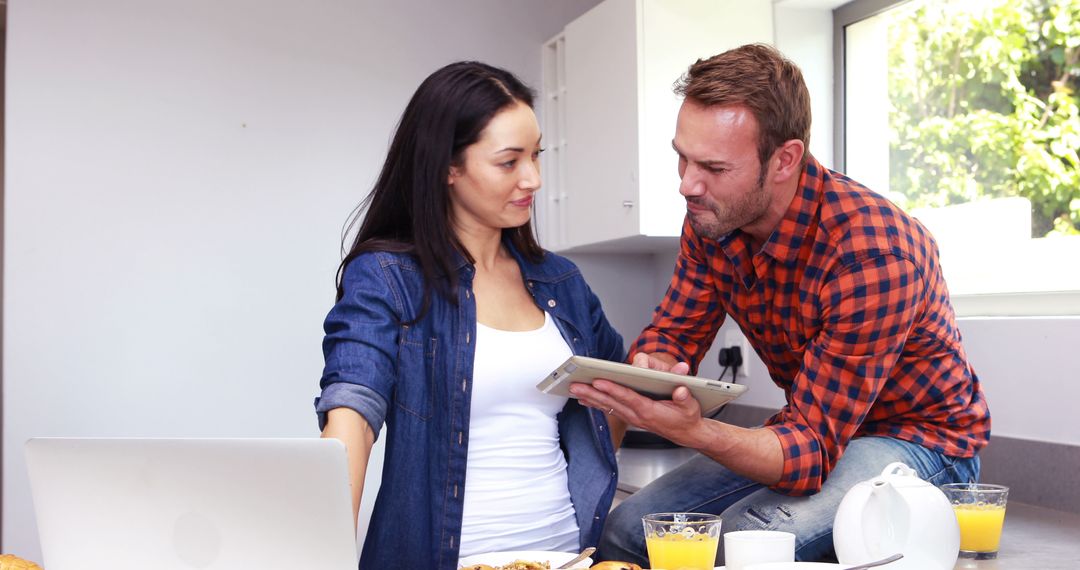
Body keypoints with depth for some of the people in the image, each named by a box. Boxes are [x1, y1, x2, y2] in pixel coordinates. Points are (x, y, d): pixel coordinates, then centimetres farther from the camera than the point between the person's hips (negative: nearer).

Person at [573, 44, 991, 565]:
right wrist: (650, 367, -25)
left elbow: (814, 448, -31)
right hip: (812, 422, 6)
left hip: (916, 438, -6)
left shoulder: (870, 253, -32)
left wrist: (691, 431, -50)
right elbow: (671, 334, 0)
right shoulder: (710, 219, -10)